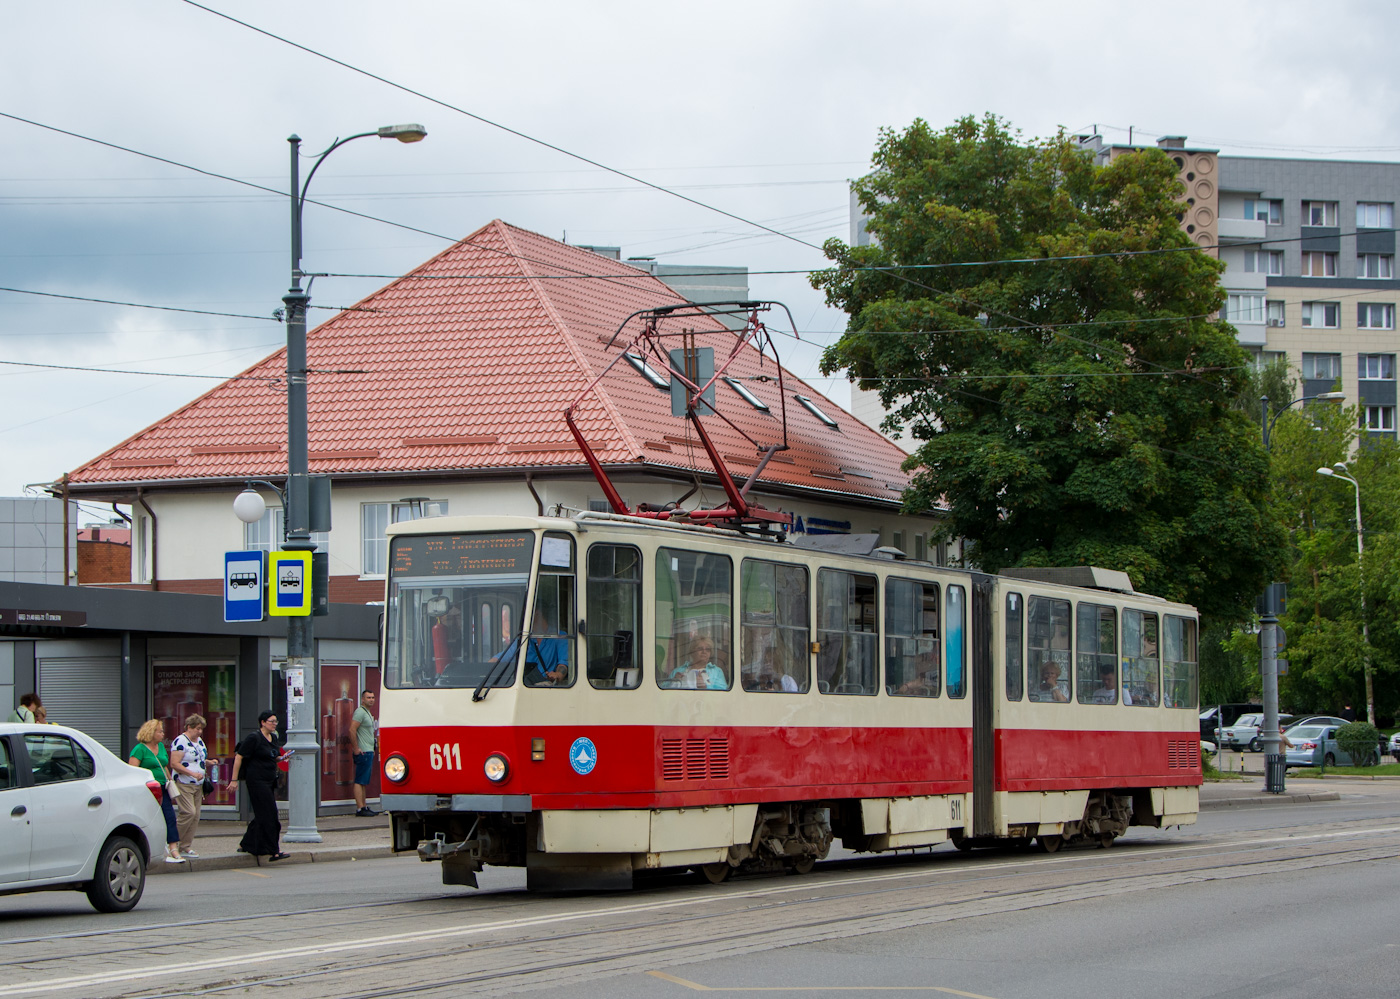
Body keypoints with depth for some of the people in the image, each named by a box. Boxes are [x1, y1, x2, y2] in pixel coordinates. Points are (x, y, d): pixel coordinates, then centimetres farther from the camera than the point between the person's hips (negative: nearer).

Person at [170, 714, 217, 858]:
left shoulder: (200, 741, 16)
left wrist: (208, 762, 7)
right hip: (183, 784, -8)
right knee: (188, 812, -18)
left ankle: (186, 847, 8)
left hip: (198, 785, 8)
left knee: (195, 816, 4)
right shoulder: (180, 741, -11)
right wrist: (192, 773, -24)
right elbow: (174, 764, -18)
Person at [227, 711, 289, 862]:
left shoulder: (272, 738, 13)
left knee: (262, 816, 12)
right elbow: (239, 757, -11)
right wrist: (234, 780, -14)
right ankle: (273, 851, -12)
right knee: (268, 815, -11)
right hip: (257, 780, -9)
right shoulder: (253, 738, -11)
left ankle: (245, 845, 25)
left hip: (269, 782, 9)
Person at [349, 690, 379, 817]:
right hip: (363, 752, -10)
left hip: (368, 752, 10)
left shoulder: (368, 713, 19)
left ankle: (364, 806, 15)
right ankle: (360, 808, -11)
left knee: (364, 782, 12)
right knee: (360, 781, -9)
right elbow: (352, 730, -21)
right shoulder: (360, 712, -12)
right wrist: (356, 748, -21)